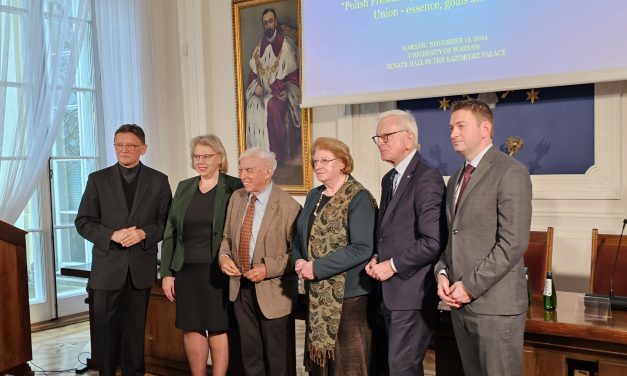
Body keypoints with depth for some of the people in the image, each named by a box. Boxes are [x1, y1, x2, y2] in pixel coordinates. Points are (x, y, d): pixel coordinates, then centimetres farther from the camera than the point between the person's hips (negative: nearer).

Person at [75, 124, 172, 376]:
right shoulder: (97, 179, 3)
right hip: (108, 267, 0)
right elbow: (83, 222, 0)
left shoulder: (158, 180, 4)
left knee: (136, 328, 10)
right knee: (106, 328, 5)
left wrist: (144, 233, -15)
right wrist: (112, 235, -15)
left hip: (141, 267, 0)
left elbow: (166, 221, 3)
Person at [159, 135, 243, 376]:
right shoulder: (184, 187, 10)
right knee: (191, 329, 10)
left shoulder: (234, 188, -4)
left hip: (218, 272, -4)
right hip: (187, 271, 4)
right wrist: (166, 273, 6)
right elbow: (170, 233, 10)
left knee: (218, 330, 4)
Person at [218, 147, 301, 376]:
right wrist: (224, 256, -5)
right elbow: (228, 237, 15)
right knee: (250, 353, 19)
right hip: (241, 287, 6)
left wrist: (268, 269, -22)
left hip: (272, 291, -6)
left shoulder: (288, 206, -15)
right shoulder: (236, 198, 5)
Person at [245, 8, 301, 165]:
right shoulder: (260, 46, 10)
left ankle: (279, 153, -22)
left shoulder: (285, 44, -7)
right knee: (252, 106, -21)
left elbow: (293, 74, -8)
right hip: (263, 90, 5)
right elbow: (253, 71, 13)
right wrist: (256, 85, -7)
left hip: (281, 92, -5)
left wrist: (285, 91, -21)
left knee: (273, 107, -33)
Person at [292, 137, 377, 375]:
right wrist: (300, 262, -6)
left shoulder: (358, 197, -11)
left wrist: (317, 267, -19)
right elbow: (300, 238, 16)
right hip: (318, 295, 7)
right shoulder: (314, 196, 12)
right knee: (319, 357, 15)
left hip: (348, 294, -7)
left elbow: (362, 248, -20)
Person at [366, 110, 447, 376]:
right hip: (391, 291, 9)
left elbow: (434, 242, -20)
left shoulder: (427, 178, -14)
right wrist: (378, 259, 5)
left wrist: (392, 265, -15)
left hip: (413, 290, -9)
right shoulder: (389, 179, 14)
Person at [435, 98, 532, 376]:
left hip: (495, 303, -7)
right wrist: (442, 273, 1)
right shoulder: (456, 179, 16)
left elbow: (513, 243, -16)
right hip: (460, 302, 7)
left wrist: (470, 285, -15)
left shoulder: (511, 173, -9)